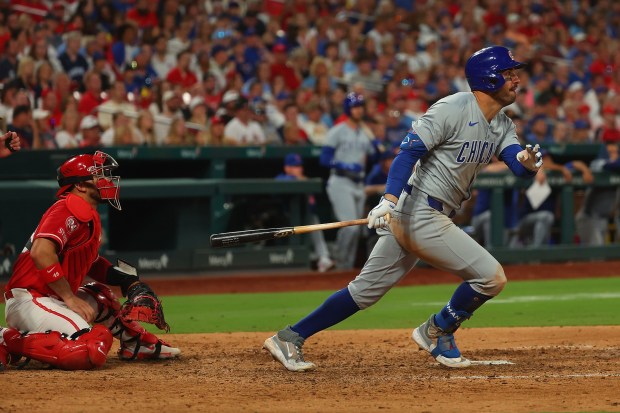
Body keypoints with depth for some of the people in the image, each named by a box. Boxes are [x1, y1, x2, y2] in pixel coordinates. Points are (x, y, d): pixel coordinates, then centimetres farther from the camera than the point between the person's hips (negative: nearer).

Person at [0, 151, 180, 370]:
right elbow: (41, 252, -26)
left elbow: (91, 263, 28)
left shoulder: (89, 217, 18)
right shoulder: (67, 210, -12)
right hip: (29, 300, -11)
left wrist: (126, 280, 10)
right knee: (91, 351, -29)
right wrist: (70, 298, -23)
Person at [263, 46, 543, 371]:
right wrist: (389, 199, -33)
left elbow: (520, 167, 3)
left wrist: (528, 161, -23)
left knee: (367, 289, 9)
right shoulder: (452, 109, -13)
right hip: (420, 212, -9)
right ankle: (436, 333, 11)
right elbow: (409, 151, -19)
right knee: (491, 277, -8)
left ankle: (289, 339, 11)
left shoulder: (502, 125, 14)